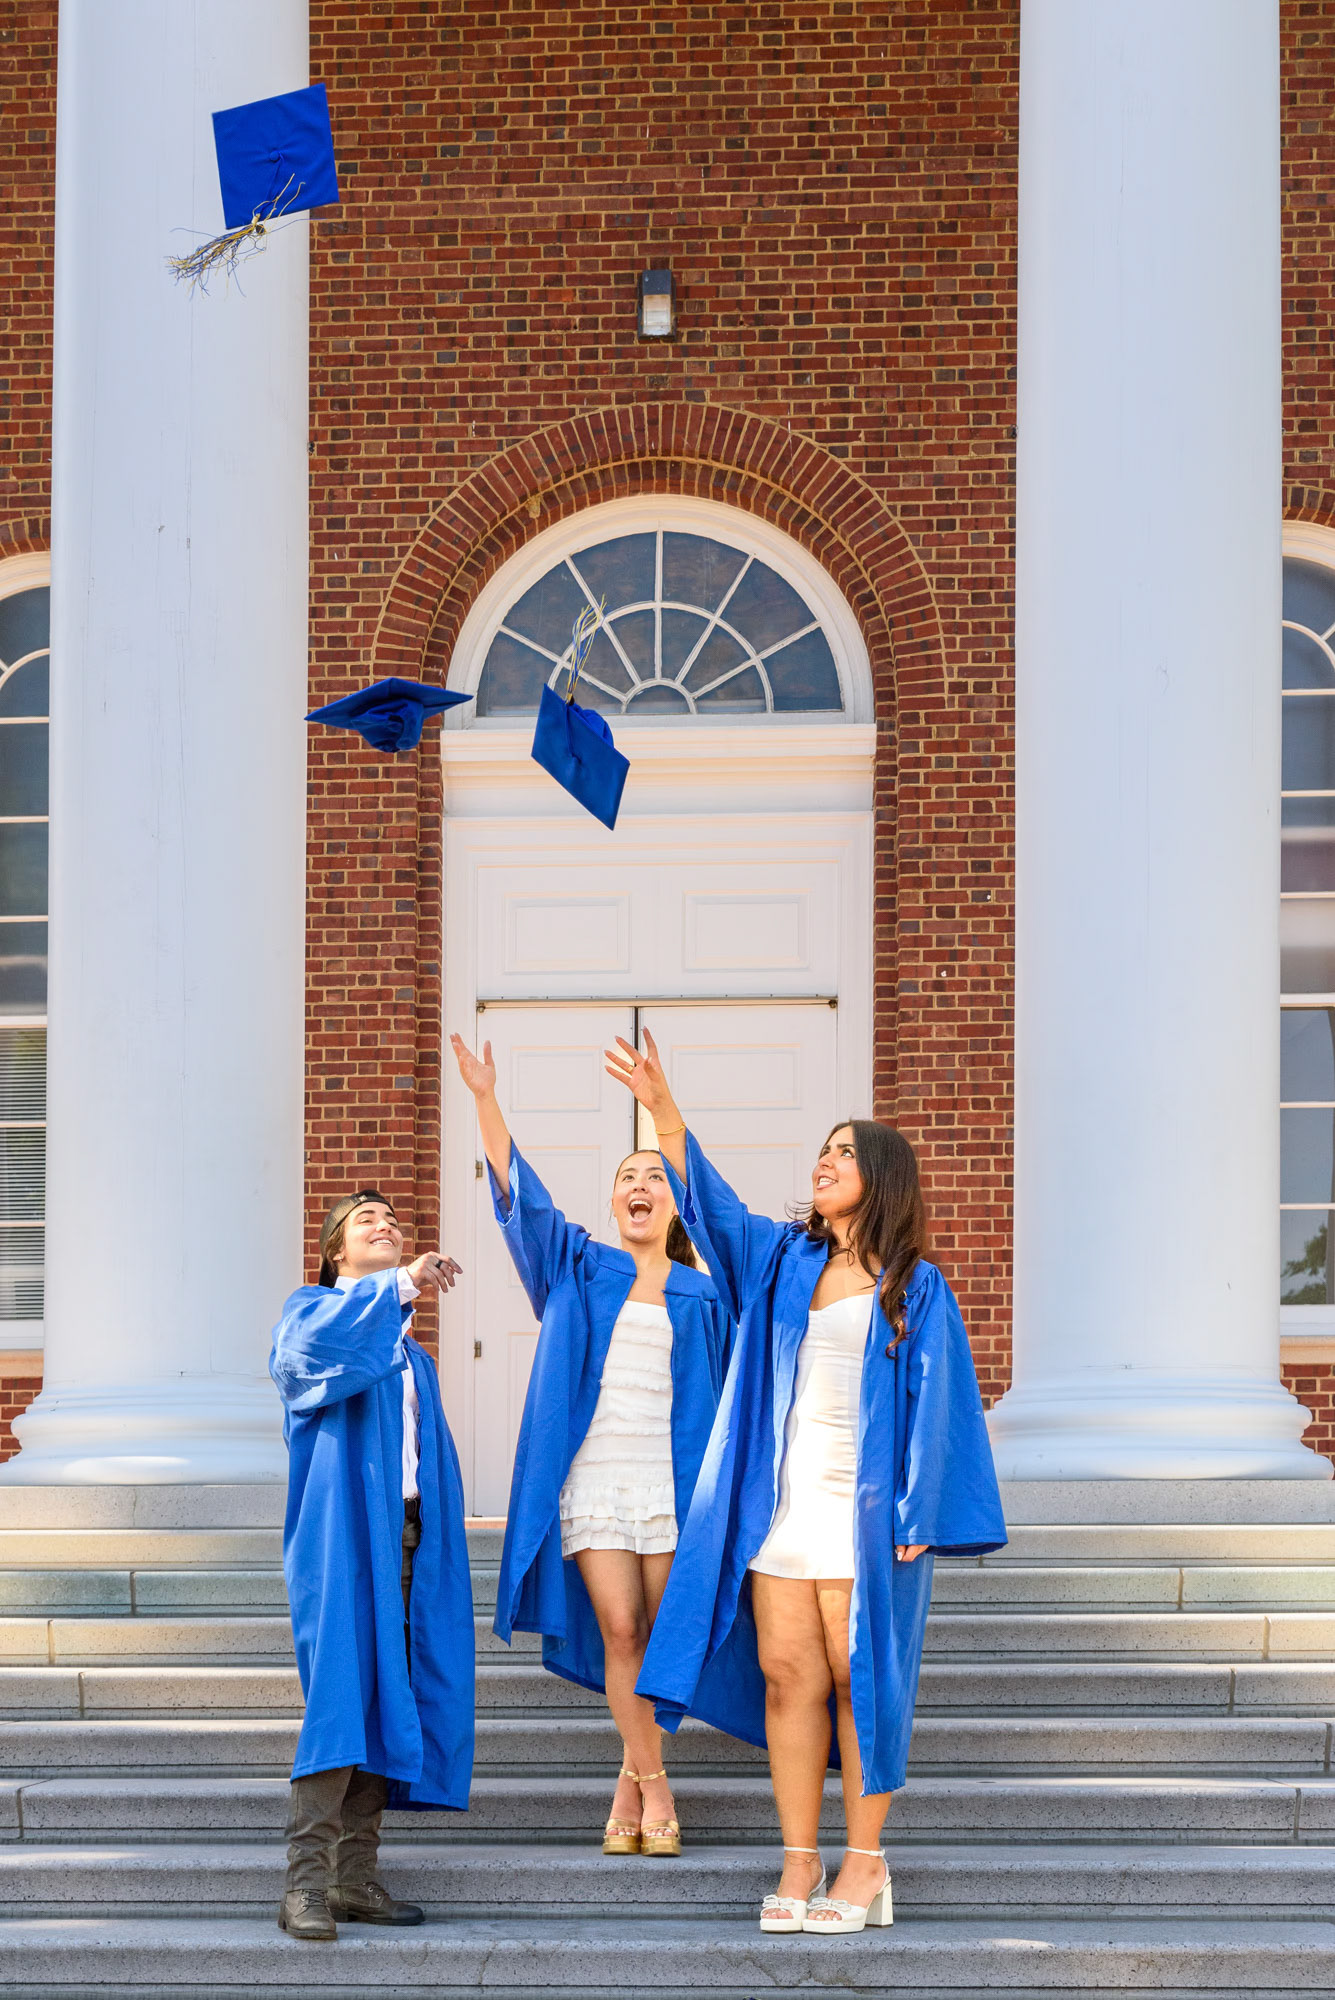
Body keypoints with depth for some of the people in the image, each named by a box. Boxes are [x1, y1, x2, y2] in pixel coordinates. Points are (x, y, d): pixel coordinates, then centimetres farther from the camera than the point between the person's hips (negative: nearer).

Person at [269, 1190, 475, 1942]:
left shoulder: (414, 1357, 27)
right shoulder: (314, 1310, 8)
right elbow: (311, 1340, -19)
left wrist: (438, 1538, 10)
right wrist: (401, 1284, -25)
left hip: (408, 1537, 6)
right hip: (343, 1535, -6)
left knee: (388, 1701, 1)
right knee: (341, 1693, -16)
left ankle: (357, 1878, 4)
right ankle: (307, 1885, -19)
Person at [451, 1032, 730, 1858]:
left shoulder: (702, 1295, 11)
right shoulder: (579, 1268, 11)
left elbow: (722, 1395, 12)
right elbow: (520, 1192, 1)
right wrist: (486, 1101, -10)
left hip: (669, 1478, 0)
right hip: (592, 1476, 0)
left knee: (657, 1633, -2)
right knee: (617, 1628, -7)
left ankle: (634, 1775, 14)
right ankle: (653, 1784, 1)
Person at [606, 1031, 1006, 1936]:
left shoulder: (916, 1290, -1)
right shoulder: (784, 1260, 13)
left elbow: (935, 1404, -4)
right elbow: (709, 1202, 8)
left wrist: (915, 1519, -11)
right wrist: (664, 1110, -5)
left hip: (862, 1513, -4)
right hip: (781, 1504, 4)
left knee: (859, 1681, -2)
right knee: (785, 1675, 1)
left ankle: (864, 1864, 5)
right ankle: (801, 1863, 5)